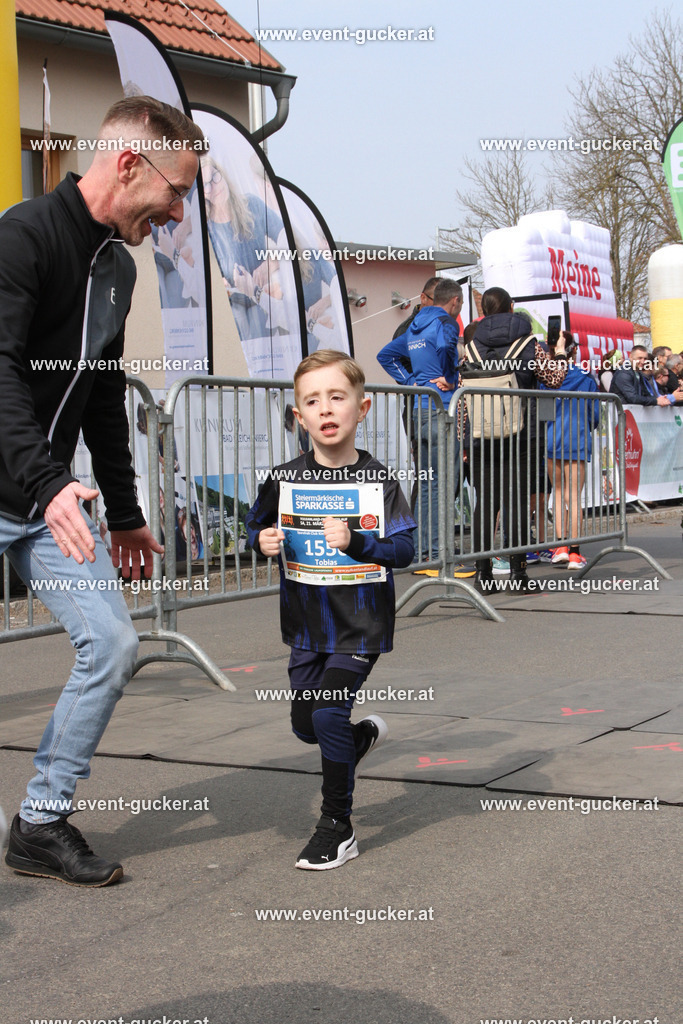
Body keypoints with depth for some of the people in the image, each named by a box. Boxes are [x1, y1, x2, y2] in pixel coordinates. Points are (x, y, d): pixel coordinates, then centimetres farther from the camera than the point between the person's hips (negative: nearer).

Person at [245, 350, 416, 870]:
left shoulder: (376, 480, -11)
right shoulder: (284, 479, -1)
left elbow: (404, 548, -14)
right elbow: (258, 525, 14)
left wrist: (355, 541, -29)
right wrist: (264, 541, -9)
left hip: (361, 623, -5)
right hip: (307, 622, 5)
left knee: (328, 712, -15)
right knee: (304, 723, 12)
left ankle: (338, 827, 1)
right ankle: (364, 734, 47)